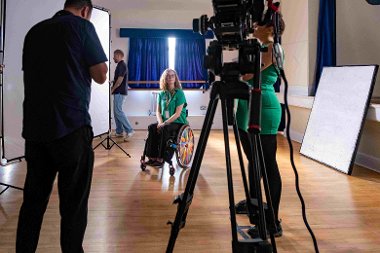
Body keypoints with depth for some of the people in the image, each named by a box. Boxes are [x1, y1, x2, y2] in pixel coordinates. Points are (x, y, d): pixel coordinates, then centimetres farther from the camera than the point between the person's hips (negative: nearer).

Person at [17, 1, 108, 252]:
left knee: (33, 199, 12)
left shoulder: (34, 31, 15)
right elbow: (101, 75, -5)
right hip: (71, 127, -6)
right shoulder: (81, 25, -2)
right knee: (73, 202, 2)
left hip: (34, 127, 6)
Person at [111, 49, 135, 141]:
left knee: (118, 112, -13)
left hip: (120, 92, -10)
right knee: (116, 112, 10)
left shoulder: (122, 65, -12)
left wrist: (112, 89, -12)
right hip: (118, 92, 10)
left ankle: (129, 130, -12)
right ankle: (119, 132, 14)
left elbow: (120, 80, -19)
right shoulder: (120, 65, 18)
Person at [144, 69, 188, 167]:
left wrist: (165, 123, -20)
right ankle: (152, 157, -24)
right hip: (164, 122, 5)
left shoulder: (179, 93, -6)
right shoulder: (162, 94, 11)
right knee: (151, 127, -24)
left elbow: (177, 113, -13)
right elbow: (158, 111, 10)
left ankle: (161, 159, -28)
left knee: (164, 129, -34)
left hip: (177, 122, -5)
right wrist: (160, 122, -10)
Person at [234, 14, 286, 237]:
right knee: (253, 159, 21)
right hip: (248, 110, 10)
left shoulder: (272, 48, -11)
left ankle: (274, 222, -3)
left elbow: (246, 74, -21)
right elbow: (242, 74, 19)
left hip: (263, 111, -10)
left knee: (268, 165, -8)